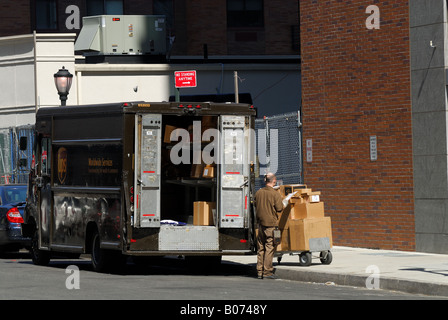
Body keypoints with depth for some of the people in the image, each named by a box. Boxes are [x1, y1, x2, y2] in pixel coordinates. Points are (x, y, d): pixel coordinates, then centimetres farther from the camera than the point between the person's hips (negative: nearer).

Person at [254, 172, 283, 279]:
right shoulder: (275, 194, -12)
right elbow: (280, 208, -11)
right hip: (271, 223, -6)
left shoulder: (258, 193, 6)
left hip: (260, 223, 6)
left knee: (261, 248, 11)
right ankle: (267, 271, -5)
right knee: (270, 247, -3)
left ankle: (260, 271, 13)